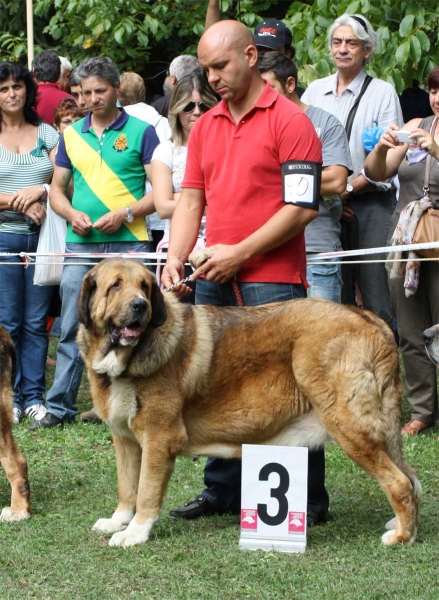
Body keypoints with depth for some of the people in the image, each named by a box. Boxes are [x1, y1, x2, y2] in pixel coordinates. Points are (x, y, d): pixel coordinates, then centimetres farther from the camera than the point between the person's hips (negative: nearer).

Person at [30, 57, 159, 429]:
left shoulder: (141, 132, 1)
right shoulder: (72, 135, 13)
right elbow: (57, 188, 18)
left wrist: (125, 214, -14)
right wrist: (72, 214, -2)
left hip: (128, 243, -3)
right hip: (81, 245, 3)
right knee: (72, 329, 3)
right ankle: (59, 408, 7)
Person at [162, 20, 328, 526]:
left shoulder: (289, 121, -5)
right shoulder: (204, 127, 15)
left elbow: (302, 207, -11)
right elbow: (191, 199, 14)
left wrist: (241, 253, -14)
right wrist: (175, 257, -3)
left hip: (271, 280, -6)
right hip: (213, 280, 6)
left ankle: (309, 500, 2)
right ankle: (222, 491, 18)